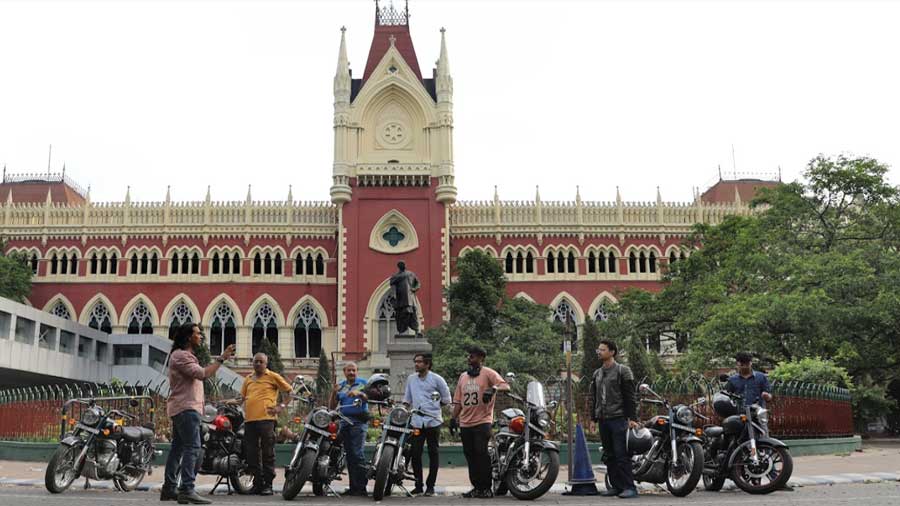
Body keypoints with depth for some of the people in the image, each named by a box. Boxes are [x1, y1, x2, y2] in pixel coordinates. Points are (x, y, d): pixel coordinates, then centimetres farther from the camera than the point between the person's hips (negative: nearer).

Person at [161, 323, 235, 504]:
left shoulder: (185, 355, 24)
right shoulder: (181, 355, -11)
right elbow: (202, 374, -23)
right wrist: (221, 358, -20)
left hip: (182, 408, 11)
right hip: (186, 408, -11)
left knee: (177, 448, 11)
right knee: (192, 448, -17)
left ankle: (168, 489, 15)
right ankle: (187, 490, -23)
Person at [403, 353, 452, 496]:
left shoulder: (436, 379, 0)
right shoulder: (411, 379, 13)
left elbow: (446, 399, 6)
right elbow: (407, 398, 20)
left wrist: (433, 406, 2)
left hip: (433, 421, -3)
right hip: (416, 422, 3)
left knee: (433, 454, 2)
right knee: (415, 453, 0)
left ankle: (430, 486, 10)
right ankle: (418, 485, 11)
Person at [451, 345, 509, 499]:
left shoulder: (488, 373, 0)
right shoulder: (463, 376, 18)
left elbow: (505, 386, -14)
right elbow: (458, 400, 20)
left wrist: (494, 388, -33)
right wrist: (454, 418, 12)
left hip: (482, 422, -6)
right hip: (465, 423, 6)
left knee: (481, 454, -10)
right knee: (470, 456, 7)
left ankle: (487, 488, -3)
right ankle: (476, 487, 14)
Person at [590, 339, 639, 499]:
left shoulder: (623, 371, -2)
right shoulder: (596, 374, 18)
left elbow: (630, 396, -7)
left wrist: (632, 418, -13)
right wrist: (593, 418, 15)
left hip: (618, 419, -7)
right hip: (603, 420, 7)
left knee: (621, 455, -10)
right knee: (609, 456, 8)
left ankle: (629, 487, -7)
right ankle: (616, 486, 13)